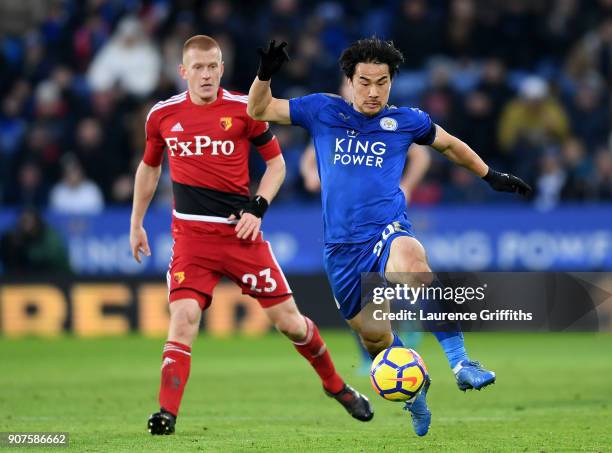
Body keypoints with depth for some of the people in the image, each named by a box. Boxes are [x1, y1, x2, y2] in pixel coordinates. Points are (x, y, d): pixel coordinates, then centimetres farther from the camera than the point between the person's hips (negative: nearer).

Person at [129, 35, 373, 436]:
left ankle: (336, 386, 27)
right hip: (191, 234, 1)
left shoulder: (243, 109, -3)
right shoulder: (163, 115, 3)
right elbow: (149, 167, 20)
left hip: (241, 232, 0)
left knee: (288, 320, 4)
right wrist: (136, 224, 20)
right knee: (184, 317, -19)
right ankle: (167, 414, -19)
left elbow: (276, 163, 7)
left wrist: (257, 209, -7)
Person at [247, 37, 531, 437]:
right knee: (373, 335, 8)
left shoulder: (406, 121, 7)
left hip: (387, 231, -3)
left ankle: (461, 363, -43)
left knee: (412, 264, -39)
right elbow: (259, 111, 9)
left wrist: (491, 176, 30)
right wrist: (265, 74, -10)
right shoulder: (322, 111, 7)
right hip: (342, 246, 3)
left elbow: (449, 144, 25)